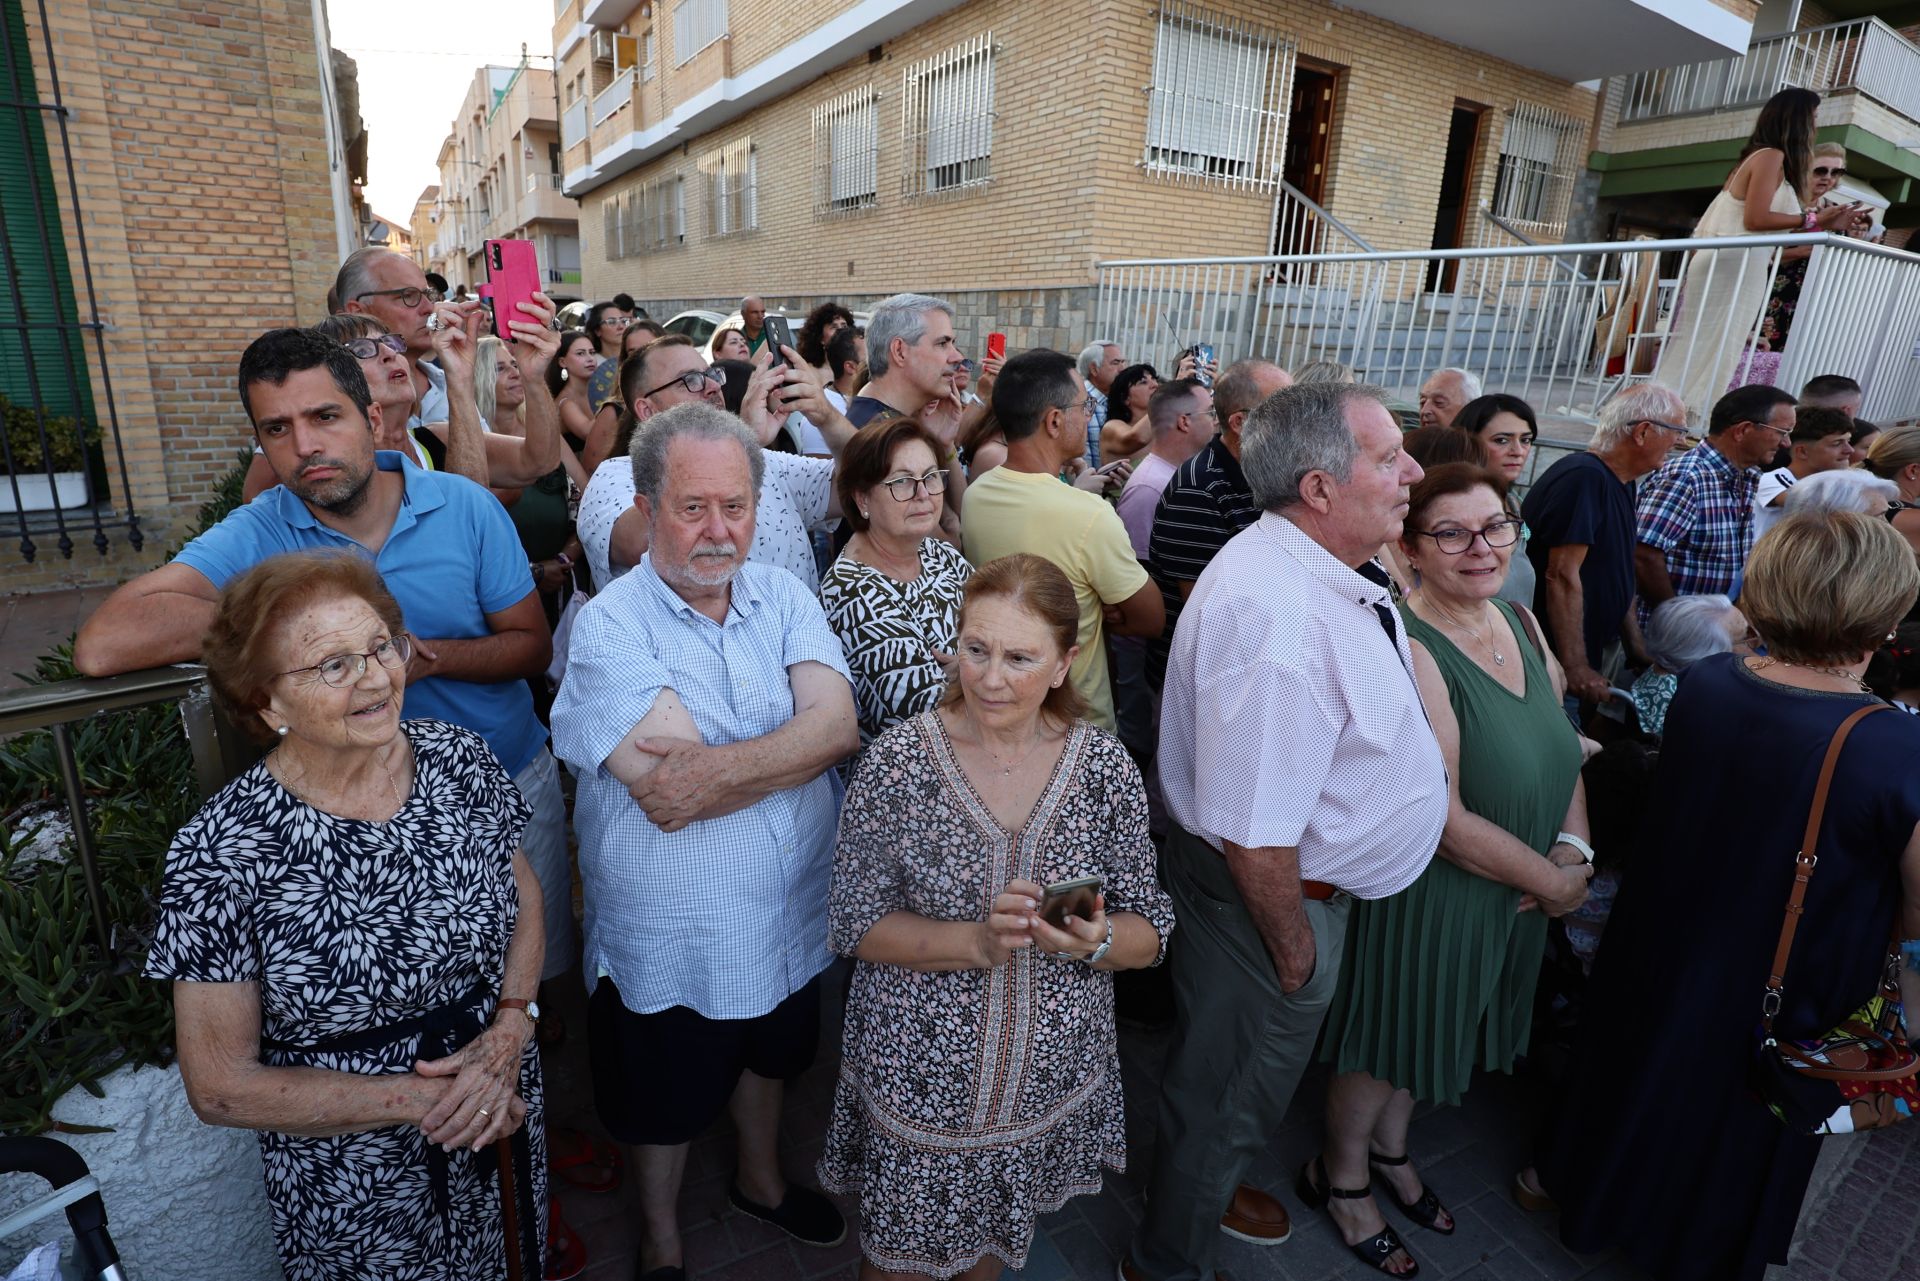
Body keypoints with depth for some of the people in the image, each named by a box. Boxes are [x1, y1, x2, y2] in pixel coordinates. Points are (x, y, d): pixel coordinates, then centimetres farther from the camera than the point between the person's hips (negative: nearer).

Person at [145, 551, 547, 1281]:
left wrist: (510, 1030, -14)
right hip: (356, 1197, -3)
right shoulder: (221, 853, -22)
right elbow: (220, 1088, -15)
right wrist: (419, 1098, -19)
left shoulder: (459, 760, -14)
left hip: (506, 1112, 4)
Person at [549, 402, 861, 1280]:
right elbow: (668, 798, -30)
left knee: (770, 1056, 30)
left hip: (793, 912, 5)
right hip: (671, 935, -4)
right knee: (666, 1100, 22)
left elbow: (840, 724, -21)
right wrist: (793, 751, -23)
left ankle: (760, 1179, 59)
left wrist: (719, 767, -31)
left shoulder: (784, 596, -6)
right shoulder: (610, 626, -20)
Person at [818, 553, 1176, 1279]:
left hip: (1051, 1077, 2)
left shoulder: (1106, 770, -11)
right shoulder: (897, 763, -17)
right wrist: (978, 941, -27)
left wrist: (1096, 942, -26)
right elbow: (855, 923, -14)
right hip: (918, 1074, -2)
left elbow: (1150, 931, -4)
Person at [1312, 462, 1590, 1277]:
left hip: (1514, 894, 8)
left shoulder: (1521, 621, -2)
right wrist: (1553, 880, -15)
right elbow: (1442, 817, -28)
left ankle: (1390, 1148, 54)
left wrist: (1575, 848, -7)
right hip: (1426, 894, -7)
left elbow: (1562, 746, 8)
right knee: (1386, 1037, 14)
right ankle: (1341, 1176, 43)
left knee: (1433, 1024, 27)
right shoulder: (1408, 649, -28)